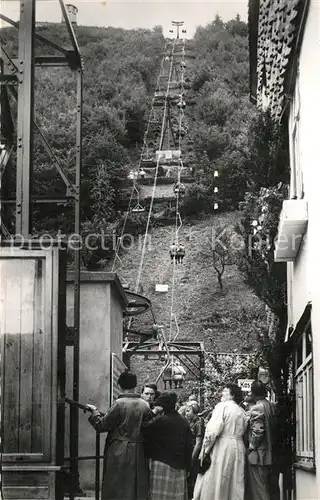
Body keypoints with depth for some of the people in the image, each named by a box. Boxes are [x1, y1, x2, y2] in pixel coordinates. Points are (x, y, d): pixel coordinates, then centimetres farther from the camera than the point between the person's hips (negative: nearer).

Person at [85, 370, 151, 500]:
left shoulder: (119, 404, -11)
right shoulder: (144, 405, 2)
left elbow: (101, 425, -7)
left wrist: (94, 411, 9)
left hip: (119, 454, -4)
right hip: (139, 455, 4)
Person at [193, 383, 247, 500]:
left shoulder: (222, 406, -7)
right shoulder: (242, 412, 11)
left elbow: (213, 430, -15)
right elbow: (243, 433, 8)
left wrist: (205, 450, -9)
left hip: (221, 447, -6)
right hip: (238, 449, 6)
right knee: (235, 485, 9)